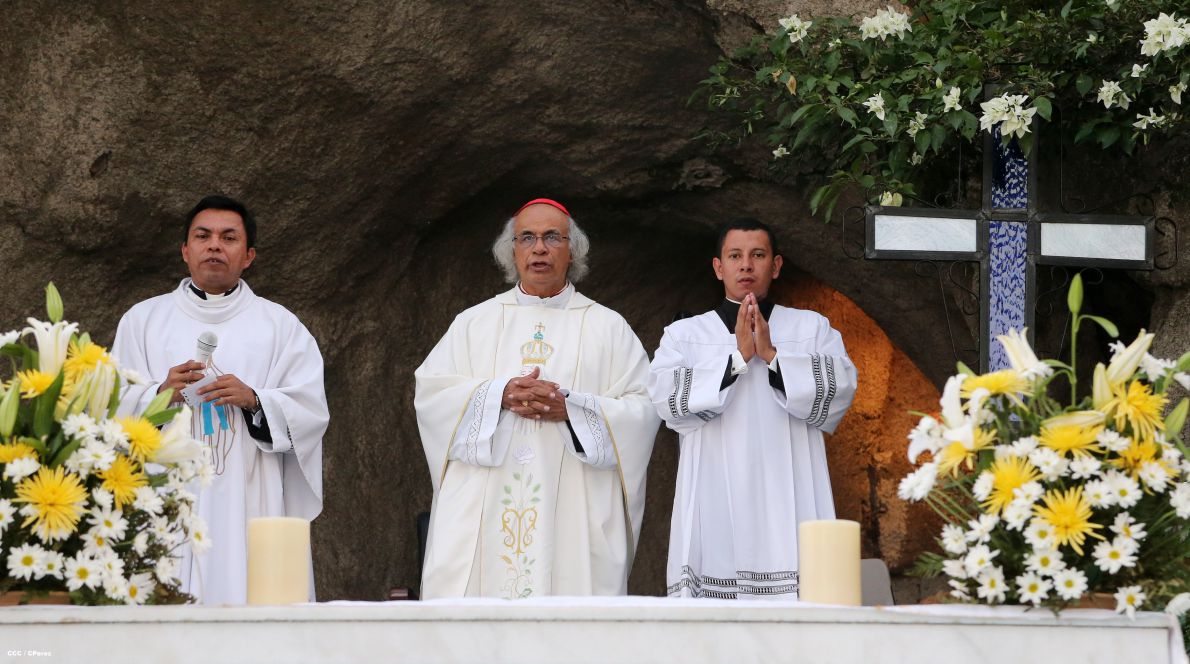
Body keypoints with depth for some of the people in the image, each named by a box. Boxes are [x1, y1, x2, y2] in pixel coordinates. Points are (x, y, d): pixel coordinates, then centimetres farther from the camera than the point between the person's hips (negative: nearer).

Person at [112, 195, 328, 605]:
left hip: (250, 507, 0)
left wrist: (254, 400, -12)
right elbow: (114, 407, 6)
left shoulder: (280, 325, 14)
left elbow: (311, 411, 5)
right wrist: (160, 394, -13)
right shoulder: (142, 320, 15)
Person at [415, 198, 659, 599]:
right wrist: (500, 395, -10)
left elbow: (643, 409, 3)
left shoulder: (607, 327, 12)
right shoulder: (474, 322, 16)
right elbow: (430, 391, 5)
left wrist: (571, 407, -12)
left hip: (573, 514, -1)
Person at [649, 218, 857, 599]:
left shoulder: (812, 329, 15)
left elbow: (840, 391, -1)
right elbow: (666, 398, -4)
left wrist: (772, 355, -9)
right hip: (715, 507, 0)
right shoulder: (684, 335, 14)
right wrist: (737, 358, -9)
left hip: (787, 503, 0)